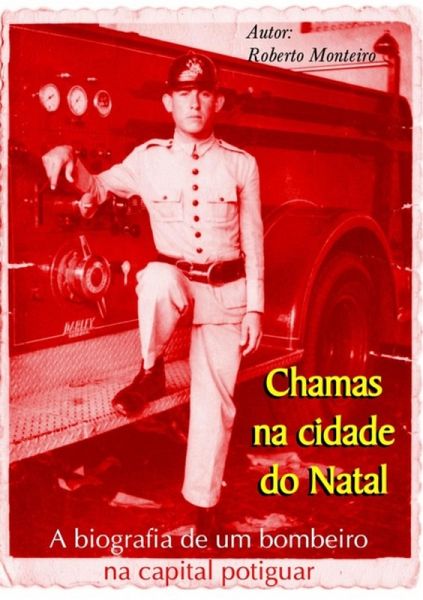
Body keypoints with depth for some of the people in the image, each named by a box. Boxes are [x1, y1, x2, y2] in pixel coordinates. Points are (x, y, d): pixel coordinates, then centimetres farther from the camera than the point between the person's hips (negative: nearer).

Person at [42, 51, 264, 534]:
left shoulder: (241, 164, 0)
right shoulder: (147, 159, 1)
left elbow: (253, 240, 2)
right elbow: (98, 188, 15)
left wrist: (254, 308, -1)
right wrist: (69, 160, -8)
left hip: (226, 291, 1)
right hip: (173, 281, 0)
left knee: (214, 404, 4)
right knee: (157, 278, -40)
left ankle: (203, 508, 22)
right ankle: (150, 372, -14)